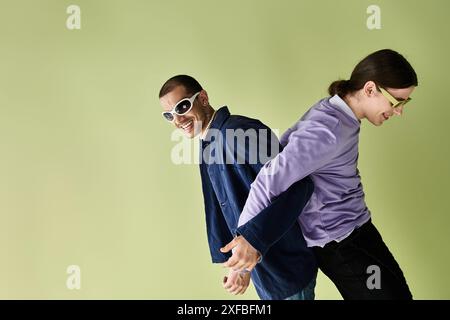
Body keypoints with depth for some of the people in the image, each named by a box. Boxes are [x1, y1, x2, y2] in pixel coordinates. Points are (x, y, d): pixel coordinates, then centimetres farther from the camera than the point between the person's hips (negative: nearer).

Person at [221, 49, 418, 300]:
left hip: (356, 227, 10)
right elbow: (273, 177, -29)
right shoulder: (330, 130, -26)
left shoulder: (329, 111, 4)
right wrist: (251, 236, -22)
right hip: (339, 244, -10)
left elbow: (287, 145, 12)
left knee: (399, 290, 17)